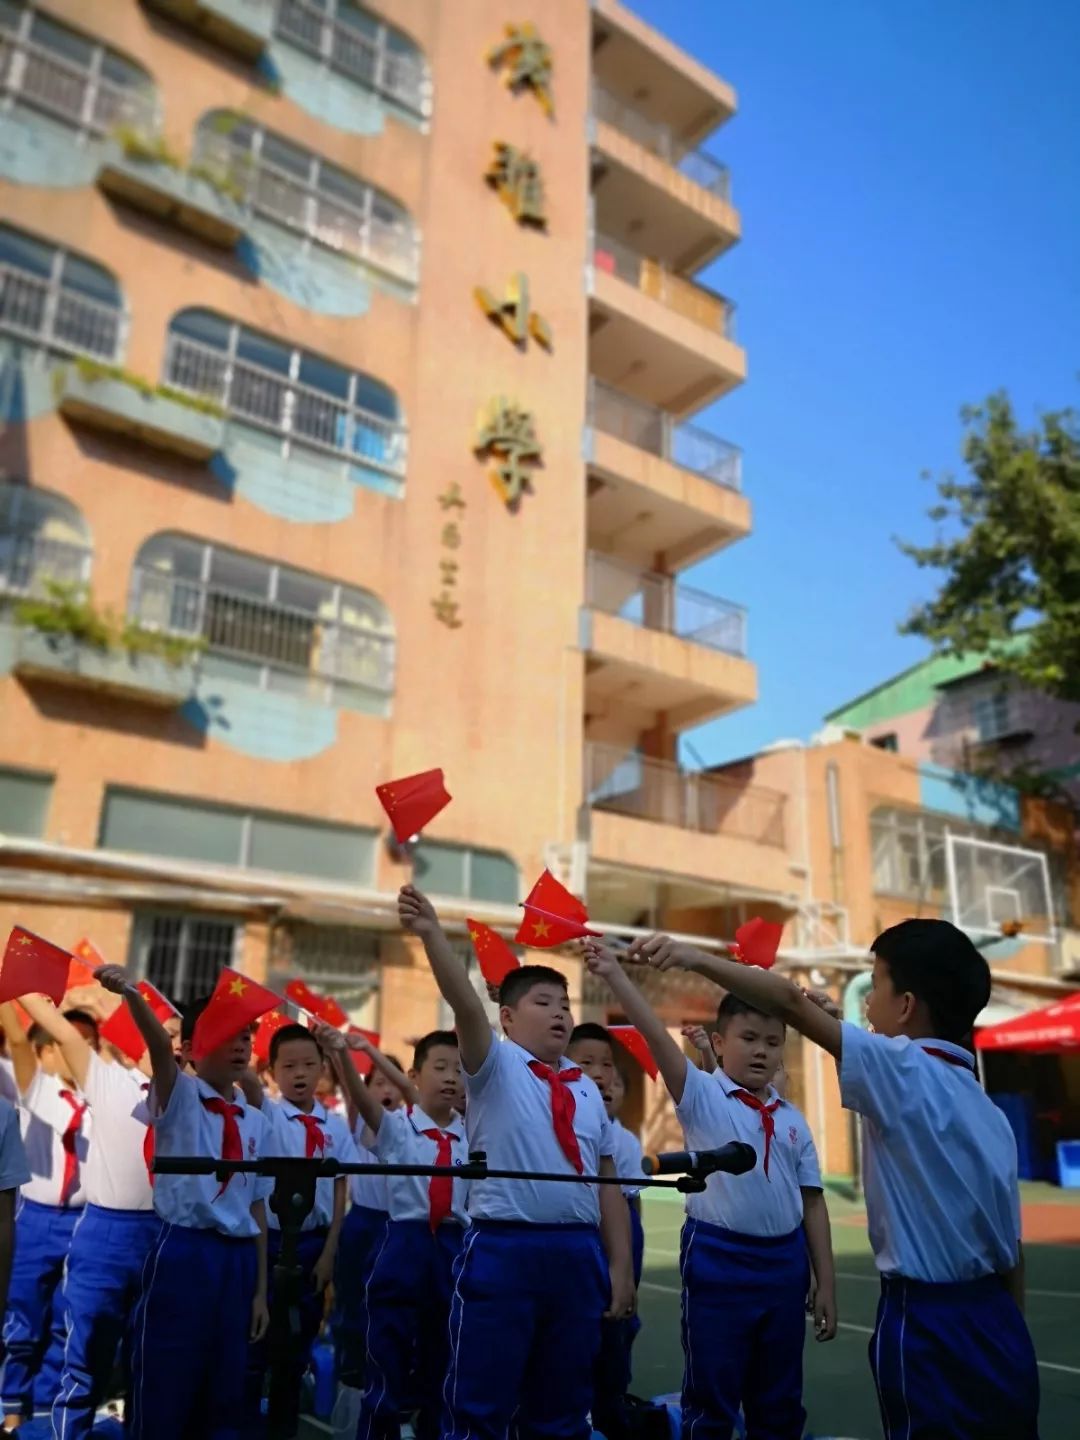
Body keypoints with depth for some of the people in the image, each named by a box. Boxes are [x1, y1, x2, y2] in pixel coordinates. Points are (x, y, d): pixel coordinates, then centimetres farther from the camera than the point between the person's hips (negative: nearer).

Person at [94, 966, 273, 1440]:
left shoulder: (255, 1121, 9)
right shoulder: (179, 1097, -5)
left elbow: (256, 1206, 11)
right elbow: (160, 1048, -27)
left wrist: (260, 1288, 11)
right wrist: (131, 994, -48)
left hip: (237, 1259, 5)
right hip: (183, 1253, -5)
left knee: (225, 1392, 14)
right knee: (163, 1390, 2)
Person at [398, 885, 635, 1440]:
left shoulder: (587, 1090, 13)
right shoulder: (495, 1066, -1)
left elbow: (606, 1182, 13)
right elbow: (465, 1004, -20)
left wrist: (619, 1264, 7)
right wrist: (431, 934, -34)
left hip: (577, 1255, 5)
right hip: (503, 1251, -5)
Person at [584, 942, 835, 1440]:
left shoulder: (792, 1120, 6)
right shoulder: (702, 1096, -7)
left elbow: (811, 1200, 9)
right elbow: (656, 1036, -21)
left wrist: (825, 1282, 8)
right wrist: (615, 975, -34)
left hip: (784, 1260, 4)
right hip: (718, 1258, -4)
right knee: (711, 1399, 7)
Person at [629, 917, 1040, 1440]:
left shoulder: (908, 1071, -14)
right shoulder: (989, 1112, 8)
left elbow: (791, 1002, -24)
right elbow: (1011, 1247, 11)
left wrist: (692, 956, -25)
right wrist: (1005, 1337, 19)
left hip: (930, 1324, -7)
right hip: (996, 1324, 7)